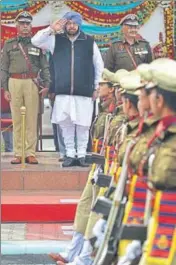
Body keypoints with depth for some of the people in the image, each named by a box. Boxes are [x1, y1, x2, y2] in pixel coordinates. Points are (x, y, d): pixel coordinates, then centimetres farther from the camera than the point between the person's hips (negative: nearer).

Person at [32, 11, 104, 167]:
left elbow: (99, 66, 11)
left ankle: (81, 155, 9)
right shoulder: (56, 40, 9)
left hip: (84, 92, -1)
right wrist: (51, 29, -7)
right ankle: (70, 154, 10)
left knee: (83, 125, -1)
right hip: (63, 92, 1)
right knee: (66, 124, 2)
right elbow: (35, 41, 3)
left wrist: (96, 87, 10)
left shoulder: (89, 42, 5)